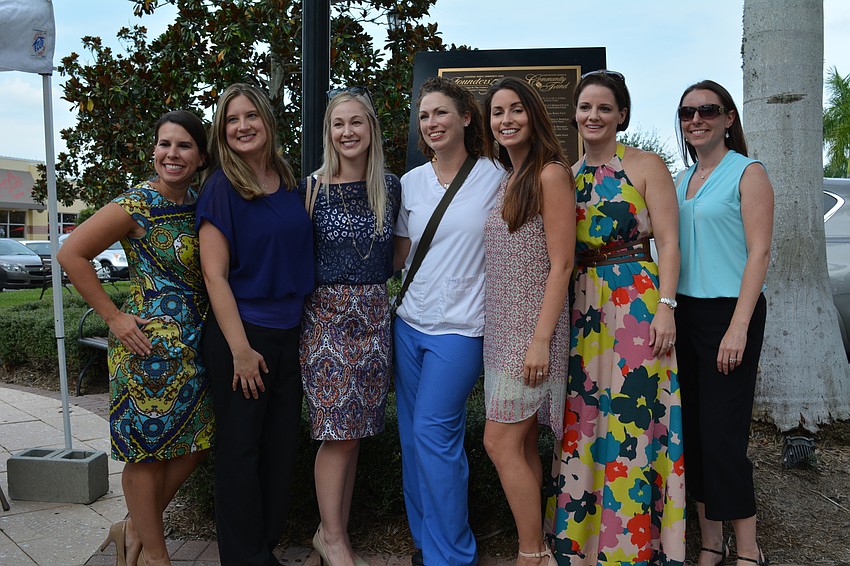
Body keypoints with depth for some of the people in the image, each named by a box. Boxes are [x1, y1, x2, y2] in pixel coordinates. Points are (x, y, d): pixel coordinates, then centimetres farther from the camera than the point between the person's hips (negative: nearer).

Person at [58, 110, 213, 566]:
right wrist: (113, 316, -12)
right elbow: (71, 254, -10)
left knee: (191, 444, 14)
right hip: (150, 343, -7)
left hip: (194, 344, 7)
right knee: (148, 450, 5)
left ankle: (134, 528, 33)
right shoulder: (136, 205, -11)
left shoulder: (199, 204, 7)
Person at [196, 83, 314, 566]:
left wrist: (306, 323, 10)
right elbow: (215, 274, -12)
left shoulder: (291, 182, 8)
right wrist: (240, 348, -16)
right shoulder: (220, 187, -8)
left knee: (283, 445, 12)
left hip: (290, 333, 6)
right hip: (241, 332, -5)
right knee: (241, 448, 5)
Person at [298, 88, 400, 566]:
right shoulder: (311, 188, -3)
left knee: (353, 431, 9)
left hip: (374, 314, 4)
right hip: (327, 312, -3)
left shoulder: (391, 187, 7)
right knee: (338, 430, -1)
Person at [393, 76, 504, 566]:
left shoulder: (494, 178, -2)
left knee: (433, 433, -8)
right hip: (410, 322, 5)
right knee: (413, 434, 10)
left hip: (460, 326, -5)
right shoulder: (410, 182, 9)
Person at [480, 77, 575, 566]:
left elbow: (561, 264, -14)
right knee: (523, 444, 11)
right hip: (501, 328, 8)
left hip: (532, 329, -8)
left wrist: (541, 339, -19)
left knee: (501, 441, -6)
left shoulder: (550, 174, -9)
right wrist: (495, 329, 12)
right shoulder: (506, 180, 16)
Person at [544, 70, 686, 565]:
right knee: (582, 420, 8)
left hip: (636, 302, -5)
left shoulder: (646, 165, 1)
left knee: (629, 420, -5)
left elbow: (668, 241, -5)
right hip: (580, 306, 5)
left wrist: (665, 306, -15)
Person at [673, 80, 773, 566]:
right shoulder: (683, 180, 14)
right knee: (692, 429, 8)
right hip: (686, 313, 7)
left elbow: (759, 253, -11)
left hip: (729, 312, -6)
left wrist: (738, 327, -19)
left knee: (722, 432, -5)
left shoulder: (748, 173, -4)